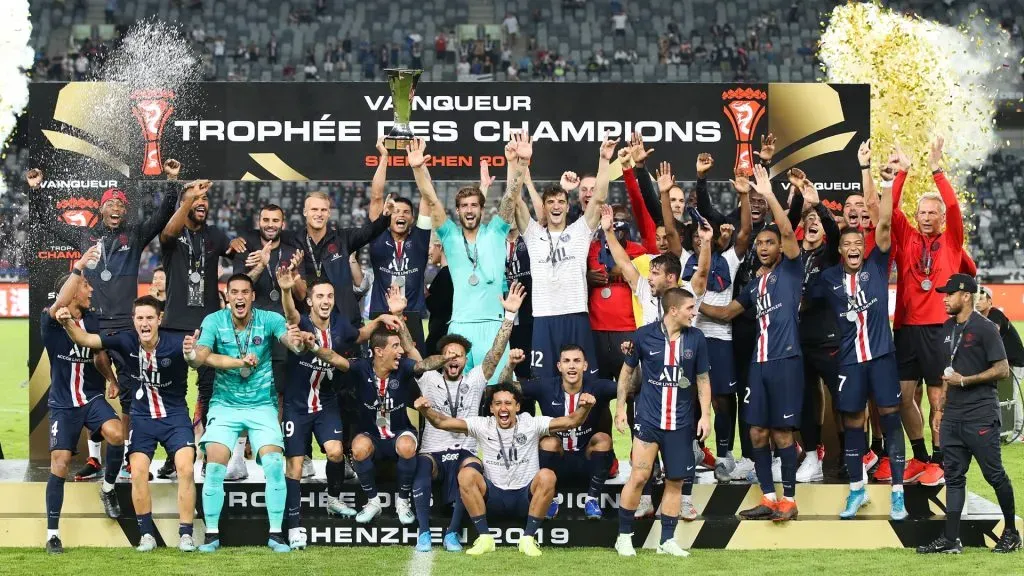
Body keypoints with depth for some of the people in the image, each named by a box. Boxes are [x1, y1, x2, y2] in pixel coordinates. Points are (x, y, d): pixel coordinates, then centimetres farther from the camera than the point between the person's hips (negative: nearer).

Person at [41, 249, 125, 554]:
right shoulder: (51, 321, -10)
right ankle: (52, 533, 4)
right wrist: (79, 266, -33)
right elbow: (60, 303, -33)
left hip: (92, 397, 3)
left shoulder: (92, 320, 5)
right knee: (59, 465, -8)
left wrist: (112, 380, 3)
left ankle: (108, 488, 2)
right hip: (63, 404, -3)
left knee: (116, 434, -25)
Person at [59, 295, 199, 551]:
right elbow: (85, 339, -13)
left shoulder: (174, 343, -19)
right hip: (142, 417, 2)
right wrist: (67, 323, -31)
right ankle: (147, 534, -1)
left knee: (185, 469, -18)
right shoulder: (126, 342, -11)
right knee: (138, 471, -13)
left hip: (175, 416, -2)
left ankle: (186, 535, -10)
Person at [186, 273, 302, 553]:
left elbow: (287, 337, -27)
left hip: (262, 405, 0)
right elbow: (201, 358, -19)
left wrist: (295, 343, -51)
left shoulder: (268, 319, -9)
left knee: (274, 464, -15)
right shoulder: (214, 321, -8)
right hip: (225, 405, 0)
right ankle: (212, 534, 0)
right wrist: (192, 354, -43)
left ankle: (276, 533, -3)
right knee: (215, 466, -13)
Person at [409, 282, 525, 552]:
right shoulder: (429, 380, 9)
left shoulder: (474, 380, 9)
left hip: (464, 452, 0)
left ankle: (452, 532, -21)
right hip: (433, 451, 0)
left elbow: (496, 352, 0)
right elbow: (409, 350, 1)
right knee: (422, 468, -35)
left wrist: (510, 315, -11)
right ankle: (424, 532, -24)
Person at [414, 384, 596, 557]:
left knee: (547, 476, -30)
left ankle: (528, 539, -17)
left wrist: (584, 408, -34)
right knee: (466, 474, -26)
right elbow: (442, 422, -10)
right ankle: (485, 538, -16)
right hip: (493, 497, 1)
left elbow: (570, 422, -12)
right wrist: (426, 410, -31)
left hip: (526, 496, -1)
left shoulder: (531, 424, -2)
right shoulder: (482, 425, -1)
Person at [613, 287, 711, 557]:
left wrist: (706, 415, 1)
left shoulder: (696, 338, 0)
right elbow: (627, 371, 7)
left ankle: (667, 540, 14)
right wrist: (620, 408, 5)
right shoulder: (644, 335, -6)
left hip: (681, 423, 3)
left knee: (675, 481, 5)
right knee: (639, 476, -8)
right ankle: (624, 535, 6)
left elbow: (703, 379, 8)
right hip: (648, 419, -3)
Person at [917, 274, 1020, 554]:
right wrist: (942, 405, 18)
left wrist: (964, 381, -15)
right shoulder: (947, 328, 14)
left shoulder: (985, 328, -10)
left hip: (981, 415, -7)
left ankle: (1011, 533, 13)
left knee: (994, 475, 0)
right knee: (954, 475, 5)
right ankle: (951, 540, 6)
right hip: (953, 415, 8)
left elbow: (1003, 370, -13)